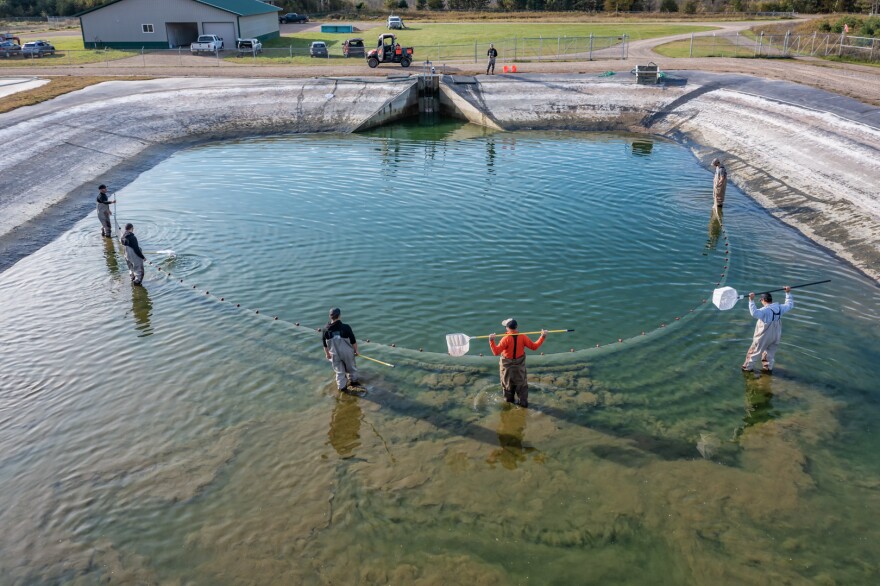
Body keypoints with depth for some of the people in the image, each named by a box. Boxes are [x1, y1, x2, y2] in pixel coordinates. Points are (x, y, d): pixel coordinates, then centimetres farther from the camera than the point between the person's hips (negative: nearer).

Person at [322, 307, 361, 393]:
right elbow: (353, 342, -15)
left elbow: (325, 345, -5)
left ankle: (342, 387, 37)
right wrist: (356, 351, 3)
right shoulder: (346, 327, -26)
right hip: (347, 353, -1)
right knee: (351, 368, 26)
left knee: (339, 371, 22)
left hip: (335, 354, 1)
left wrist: (327, 354, 13)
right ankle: (353, 381, 48)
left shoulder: (325, 330, -19)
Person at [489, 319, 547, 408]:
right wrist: (543, 337, -5)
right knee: (521, 382, 16)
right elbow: (534, 347, -10)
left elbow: (496, 352, -31)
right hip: (520, 365, 2)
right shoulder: (522, 337, -16)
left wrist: (491, 341, -33)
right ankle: (523, 401, 18)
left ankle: (509, 399, 36)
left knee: (508, 381, 19)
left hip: (508, 365, -2)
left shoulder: (506, 339, -26)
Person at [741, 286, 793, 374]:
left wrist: (751, 300, -48)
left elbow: (754, 313, -47)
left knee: (754, 351, 11)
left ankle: (747, 367, 24)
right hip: (775, 336, 6)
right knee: (770, 352, 24)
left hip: (763, 337, -6)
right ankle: (768, 368, 35)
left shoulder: (765, 310, -28)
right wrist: (788, 293, 18)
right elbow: (790, 304, 13)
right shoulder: (780, 308, -6)